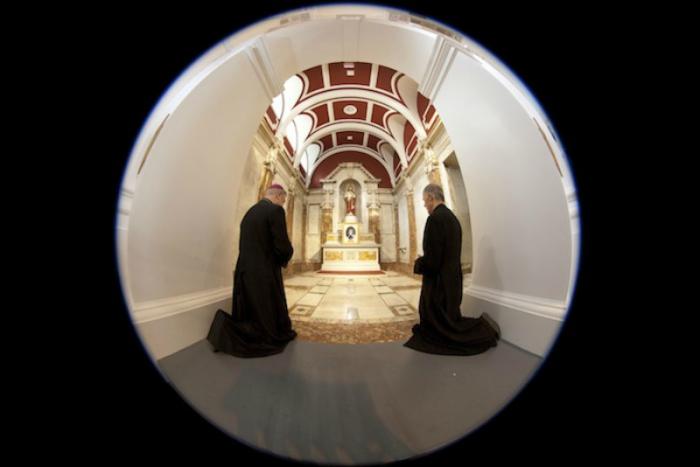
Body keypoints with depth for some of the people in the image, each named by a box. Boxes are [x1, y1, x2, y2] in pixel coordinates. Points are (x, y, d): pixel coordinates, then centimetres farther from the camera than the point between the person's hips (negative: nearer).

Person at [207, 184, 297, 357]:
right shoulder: (275, 210, -12)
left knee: (250, 316, 22)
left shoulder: (250, 212, 12)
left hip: (245, 272, 8)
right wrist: (285, 257, 4)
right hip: (265, 274, -8)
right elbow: (282, 246, -19)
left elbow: (245, 245, 16)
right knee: (269, 320, 7)